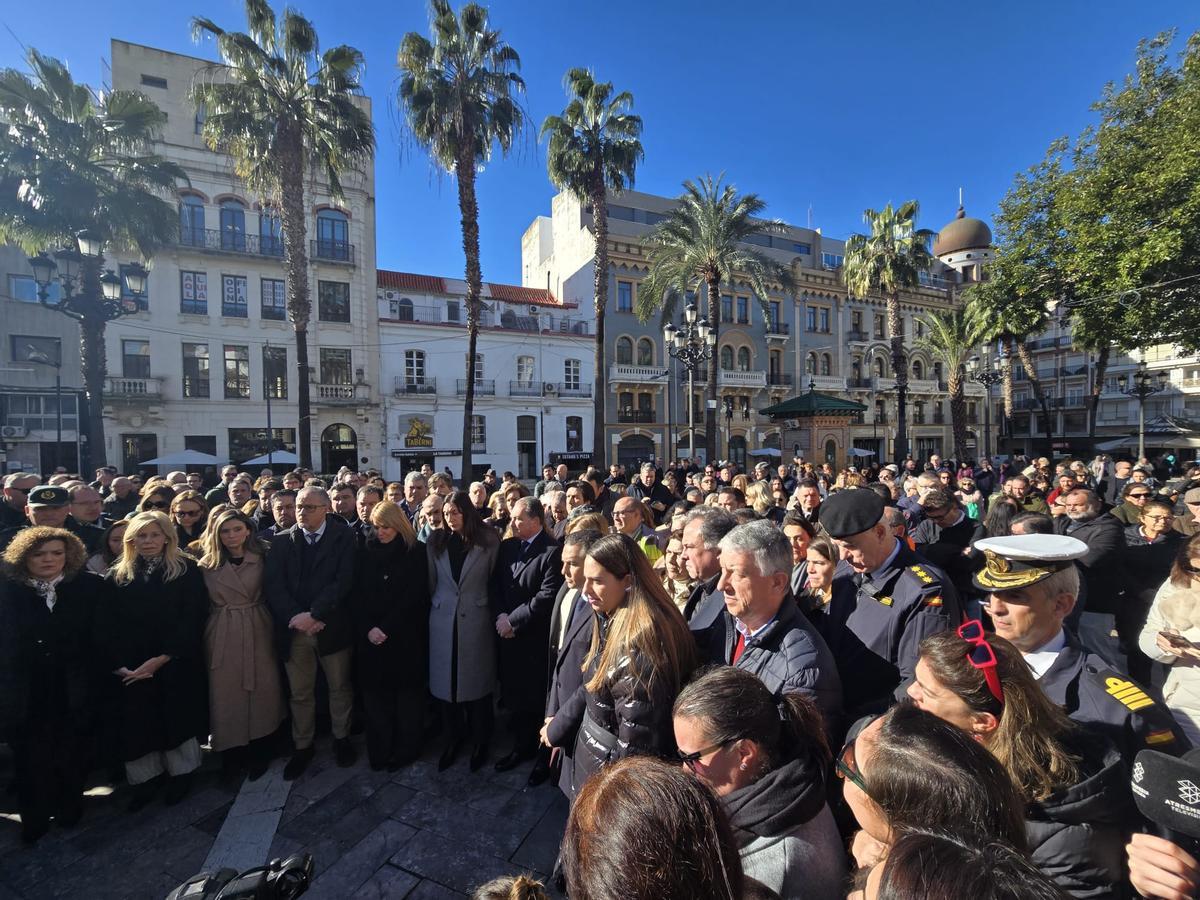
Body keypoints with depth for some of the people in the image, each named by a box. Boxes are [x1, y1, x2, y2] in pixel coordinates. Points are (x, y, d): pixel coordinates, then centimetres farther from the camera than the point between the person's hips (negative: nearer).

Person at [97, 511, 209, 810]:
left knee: (177, 717, 8)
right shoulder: (117, 575, 5)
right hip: (129, 669, 3)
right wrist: (118, 665, -10)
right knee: (137, 723, 7)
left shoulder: (186, 570, -4)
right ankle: (145, 778, 27)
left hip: (176, 665, -2)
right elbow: (104, 626, 2)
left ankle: (181, 773, 28)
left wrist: (161, 659, -15)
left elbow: (192, 619, -10)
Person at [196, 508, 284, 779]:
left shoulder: (262, 560, 0)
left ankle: (259, 753, 25)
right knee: (226, 694, 8)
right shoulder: (207, 565, 2)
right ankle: (231, 753, 28)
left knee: (261, 692, 6)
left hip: (258, 632, 0)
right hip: (222, 636, 1)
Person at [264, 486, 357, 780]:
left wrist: (313, 614, -18)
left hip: (331, 626, -2)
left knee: (340, 687, 13)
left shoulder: (343, 537, -6)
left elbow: (344, 580, -13)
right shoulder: (282, 540, 4)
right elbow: (273, 585, -4)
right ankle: (302, 746, 34)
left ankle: (341, 738, 34)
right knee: (299, 693, 14)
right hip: (294, 628, 2)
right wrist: (295, 617, -16)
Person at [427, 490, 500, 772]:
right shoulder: (436, 542, 3)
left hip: (476, 620, -2)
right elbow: (431, 582, 9)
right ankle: (453, 738, 32)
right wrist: (437, 604, 6)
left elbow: (495, 580, -3)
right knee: (446, 679, 11)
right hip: (442, 621, 3)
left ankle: (480, 741, 28)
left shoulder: (488, 541, -6)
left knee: (476, 680, 8)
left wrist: (496, 615, -4)